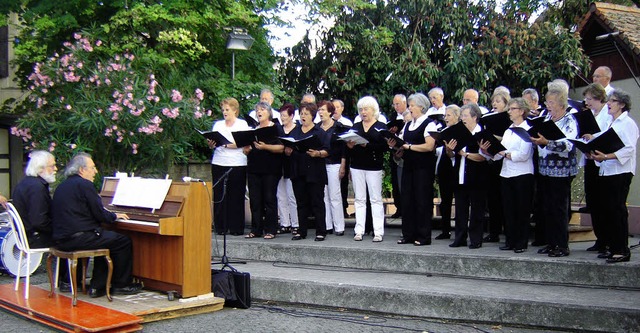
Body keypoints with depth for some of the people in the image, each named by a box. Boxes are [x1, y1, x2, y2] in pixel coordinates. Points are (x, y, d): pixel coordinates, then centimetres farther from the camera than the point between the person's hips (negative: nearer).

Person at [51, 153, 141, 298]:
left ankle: (97, 286, 21)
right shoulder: (84, 185, -12)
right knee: (124, 242, 1)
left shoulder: (62, 186, 16)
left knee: (105, 240, 27)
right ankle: (121, 285, 12)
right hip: (78, 238, -10)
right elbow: (100, 214, -13)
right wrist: (115, 216, 7)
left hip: (62, 239, 10)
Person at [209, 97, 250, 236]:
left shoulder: (243, 124, 6)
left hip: (237, 164, -3)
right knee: (219, 195, 0)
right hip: (219, 163, 3)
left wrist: (226, 145, -17)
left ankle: (236, 228, 3)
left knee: (236, 196, -3)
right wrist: (211, 144, -9)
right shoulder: (218, 124, 17)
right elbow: (213, 144, 13)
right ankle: (221, 227, 7)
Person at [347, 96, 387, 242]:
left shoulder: (381, 127, 2)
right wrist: (350, 146, -9)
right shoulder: (356, 126, 15)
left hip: (374, 167, -4)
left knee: (376, 199, -2)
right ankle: (359, 231, 9)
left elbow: (384, 147, -10)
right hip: (357, 166, 4)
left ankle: (378, 232, 0)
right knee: (359, 199, 5)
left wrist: (367, 145, -21)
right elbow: (349, 145, 13)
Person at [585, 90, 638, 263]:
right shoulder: (612, 123, 21)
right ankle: (613, 247, 15)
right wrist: (596, 155, 5)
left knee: (617, 210, -8)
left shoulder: (628, 123, -6)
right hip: (606, 172, 9)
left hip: (620, 172, -9)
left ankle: (622, 250, -4)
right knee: (605, 210, 7)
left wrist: (606, 156, -26)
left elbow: (629, 149, -17)